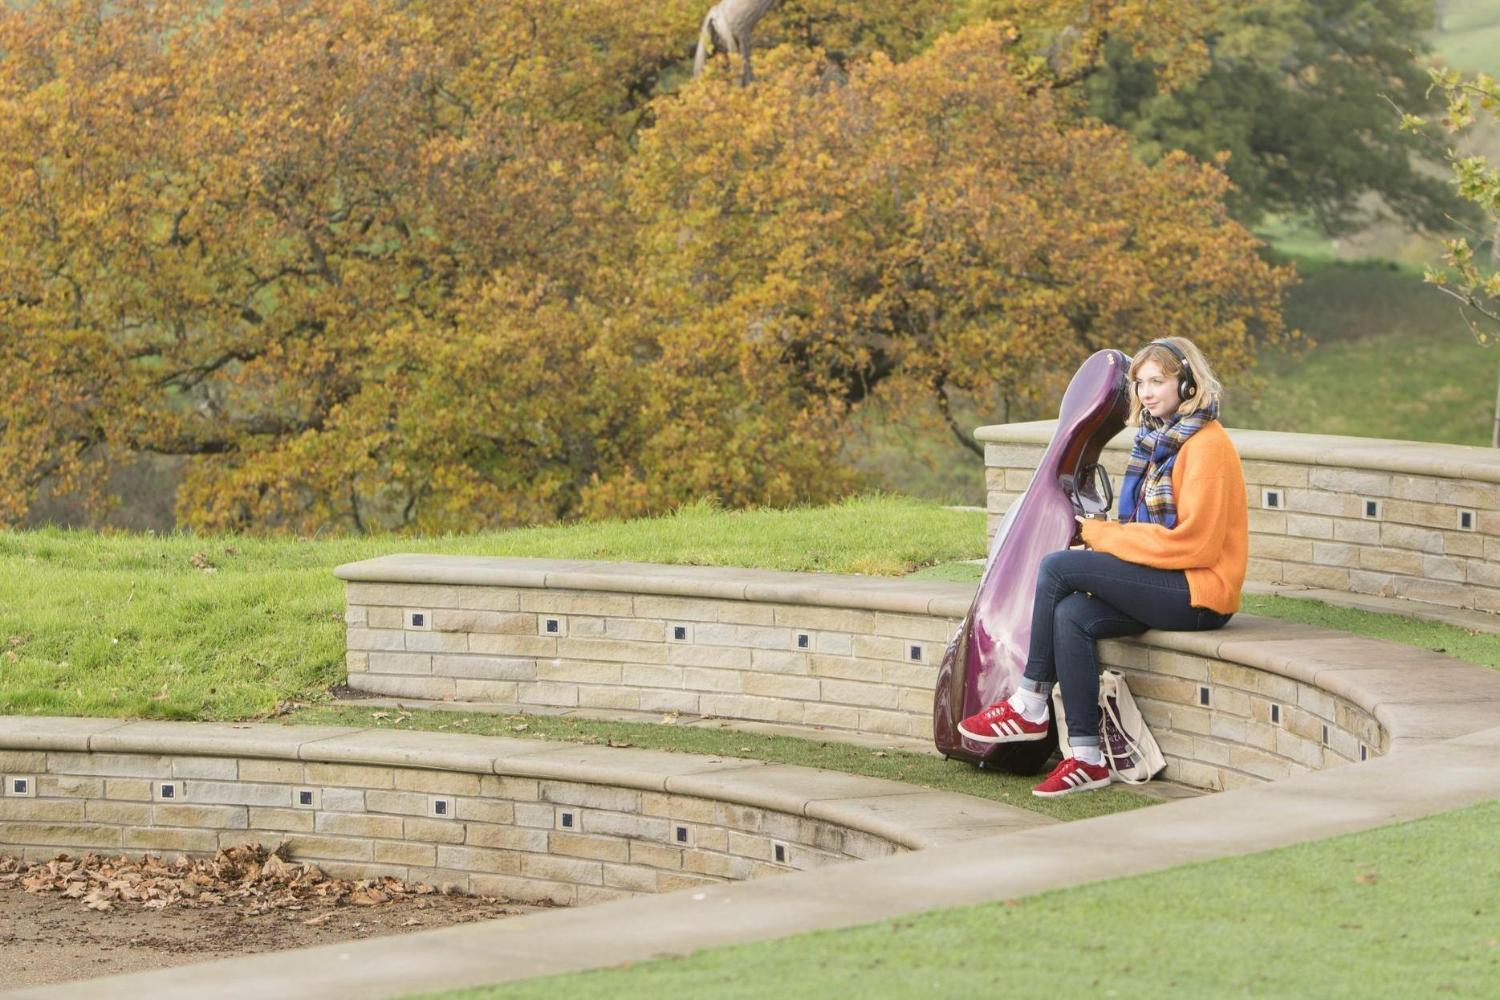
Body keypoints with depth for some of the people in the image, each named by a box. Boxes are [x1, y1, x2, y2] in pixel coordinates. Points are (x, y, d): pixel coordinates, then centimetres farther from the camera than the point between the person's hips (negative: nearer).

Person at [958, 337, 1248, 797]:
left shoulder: (1206, 445, -12)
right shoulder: (1159, 438, 17)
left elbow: (1193, 543, -19)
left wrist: (1102, 534, -12)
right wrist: (1105, 533, -1)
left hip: (1200, 592, -9)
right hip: (1166, 584, 9)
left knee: (1058, 567, -18)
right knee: (1071, 615, -17)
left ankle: (1029, 707, -7)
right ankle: (1086, 758, -18)